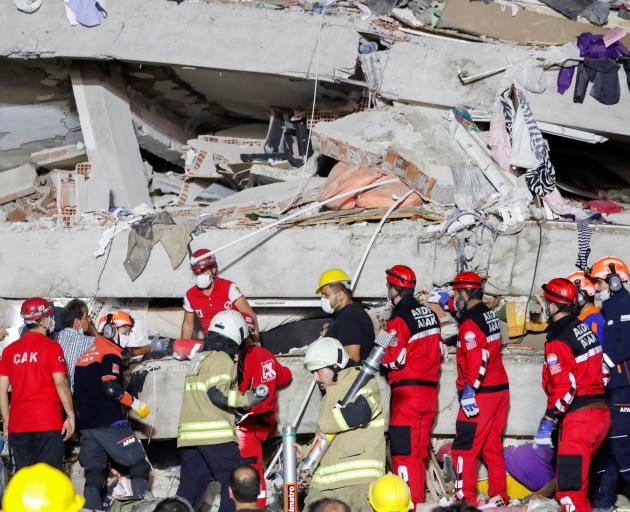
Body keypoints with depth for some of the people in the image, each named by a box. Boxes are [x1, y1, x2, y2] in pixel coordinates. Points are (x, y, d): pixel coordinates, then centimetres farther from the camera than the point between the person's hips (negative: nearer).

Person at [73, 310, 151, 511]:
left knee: (93, 473, 7)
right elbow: (111, 388, -20)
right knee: (139, 465, -2)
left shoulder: (86, 355, 19)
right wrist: (134, 403, -10)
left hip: (86, 424, 8)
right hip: (110, 423, -8)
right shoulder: (110, 353, -8)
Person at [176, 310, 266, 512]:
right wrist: (246, 401, -7)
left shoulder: (199, 358, 21)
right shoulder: (223, 359, -6)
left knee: (189, 488, 9)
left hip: (189, 434, 8)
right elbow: (217, 394, -16)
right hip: (215, 435, -8)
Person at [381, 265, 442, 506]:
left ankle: (410, 503, -8)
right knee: (418, 452, 14)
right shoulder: (429, 313, 12)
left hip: (407, 392, -8)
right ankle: (419, 499, 19)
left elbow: (395, 359, -16)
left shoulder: (399, 318, -13)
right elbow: (438, 351, 17)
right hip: (429, 391, 8)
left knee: (403, 452, -5)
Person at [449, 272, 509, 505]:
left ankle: (465, 498, -6)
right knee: (493, 447, 15)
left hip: (480, 394, -9)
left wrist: (469, 391, -25)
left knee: (464, 448, -5)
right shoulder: (489, 314, 12)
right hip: (500, 390, 9)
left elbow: (478, 361, -25)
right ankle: (498, 495, 19)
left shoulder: (470, 322, -16)